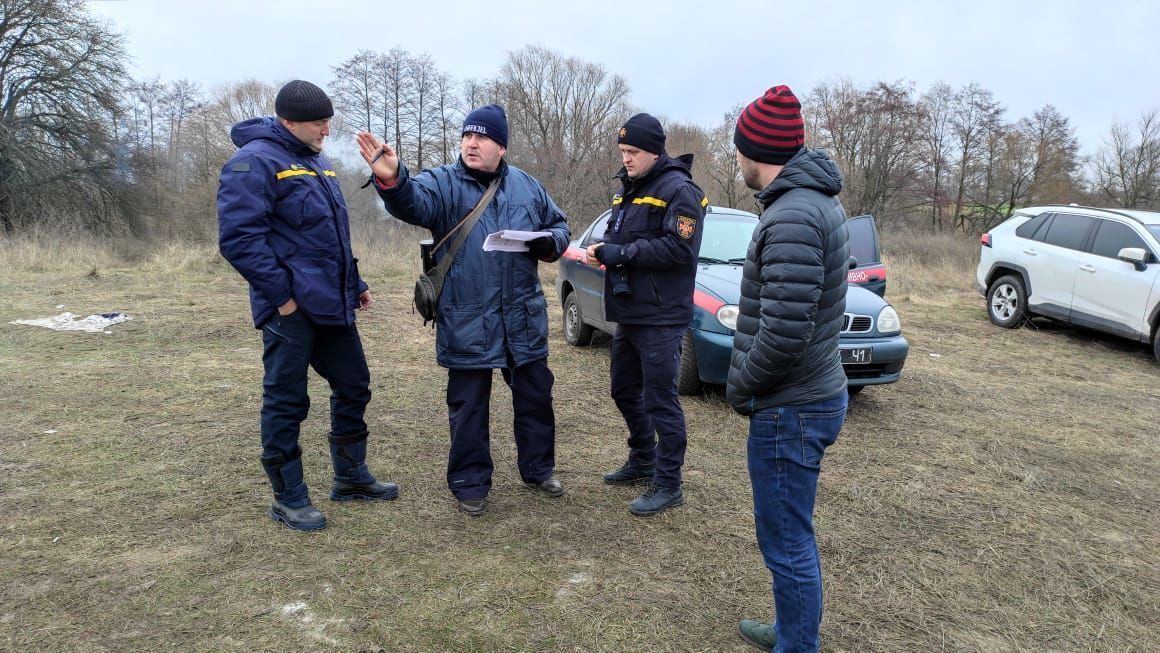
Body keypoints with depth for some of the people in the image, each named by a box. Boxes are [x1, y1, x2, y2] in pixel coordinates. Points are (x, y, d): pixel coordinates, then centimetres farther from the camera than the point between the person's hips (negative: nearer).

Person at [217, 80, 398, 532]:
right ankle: (289, 499, 16)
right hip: (291, 309, -9)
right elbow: (238, 237, -20)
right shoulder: (255, 163, -12)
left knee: (354, 387, 15)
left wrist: (355, 283, 19)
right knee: (286, 402, 2)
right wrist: (281, 293, -20)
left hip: (332, 304, 9)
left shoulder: (317, 162, 17)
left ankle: (351, 477, 30)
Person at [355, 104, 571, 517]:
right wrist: (392, 178, -50)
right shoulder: (443, 183, -5)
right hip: (466, 322, -3)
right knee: (468, 405, 7)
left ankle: (538, 469, 33)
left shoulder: (526, 185, 7)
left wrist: (548, 242, -8)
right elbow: (412, 202, -27)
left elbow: (559, 226, 16)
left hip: (524, 318, 3)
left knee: (535, 396, 14)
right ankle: (470, 483, 23)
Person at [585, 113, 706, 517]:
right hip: (627, 313, 9)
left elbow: (679, 248, -22)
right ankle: (642, 462, 37)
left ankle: (668, 484, 10)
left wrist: (621, 253, -21)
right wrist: (603, 248, -2)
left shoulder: (677, 190, -12)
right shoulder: (629, 188, 16)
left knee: (660, 400, -2)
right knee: (625, 391, 19)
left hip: (660, 318, -9)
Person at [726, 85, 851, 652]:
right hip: (812, 394, 10)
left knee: (788, 546, 5)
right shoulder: (817, 201, 9)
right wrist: (751, 384, 12)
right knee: (790, 539, 24)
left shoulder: (792, 217, -23)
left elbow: (783, 333, -28)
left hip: (789, 410, -10)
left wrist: (740, 387, -11)